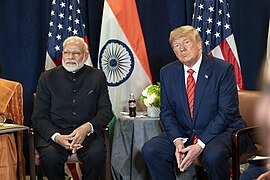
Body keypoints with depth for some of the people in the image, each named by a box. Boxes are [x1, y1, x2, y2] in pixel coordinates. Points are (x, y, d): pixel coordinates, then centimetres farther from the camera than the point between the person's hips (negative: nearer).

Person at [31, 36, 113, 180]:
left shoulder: (97, 76, 9)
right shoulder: (47, 78, 7)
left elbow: (106, 110, 5)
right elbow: (39, 117, 3)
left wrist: (87, 127, -16)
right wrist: (56, 136, -17)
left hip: (87, 133, 1)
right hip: (53, 133, 0)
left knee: (97, 154, -30)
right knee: (50, 155, -32)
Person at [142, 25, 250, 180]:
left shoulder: (223, 69, -9)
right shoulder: (167, 72, 5)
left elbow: (227, 112, -14)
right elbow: (167, 111, 6)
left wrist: (200, 145, -21)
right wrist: (177, 141, -13)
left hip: (222, 131, -4)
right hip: (184, 133, 5)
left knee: (213, 156, -36)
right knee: (150, 150, -17)